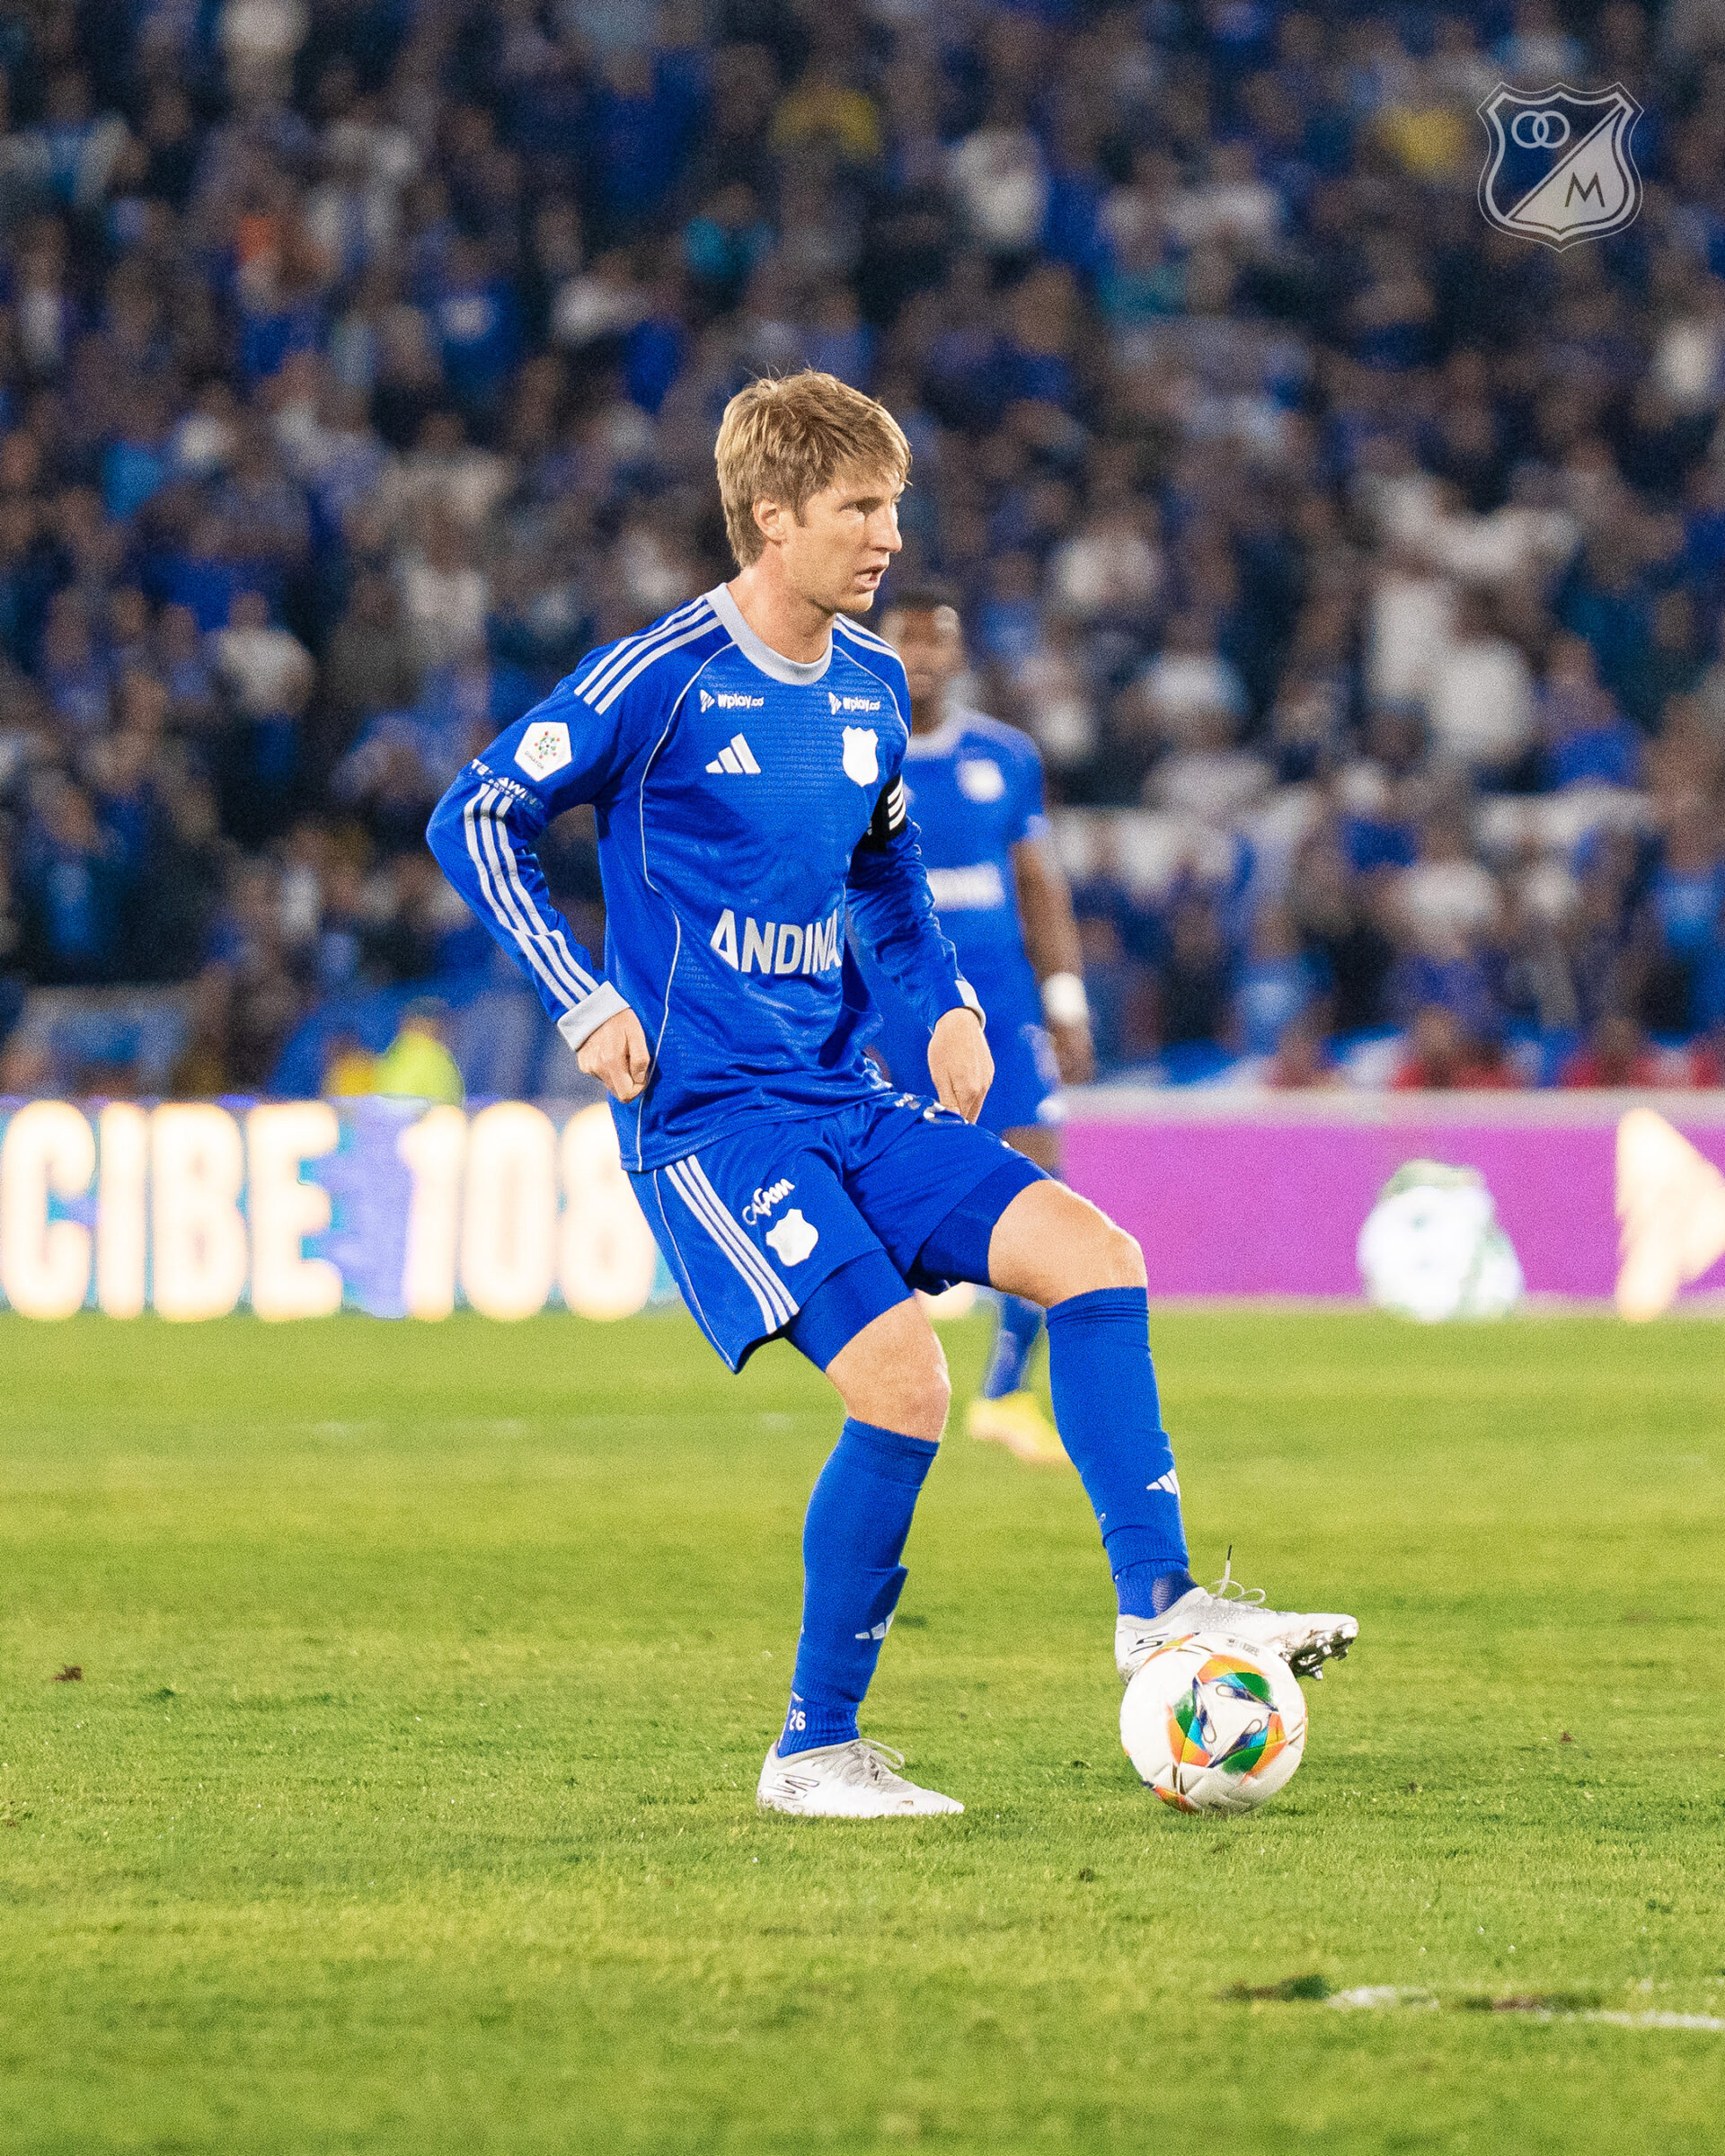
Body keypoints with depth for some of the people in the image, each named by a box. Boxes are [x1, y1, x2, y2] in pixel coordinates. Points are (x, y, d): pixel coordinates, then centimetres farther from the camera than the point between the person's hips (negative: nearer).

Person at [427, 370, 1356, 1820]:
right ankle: (816, 1748, -7)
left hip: (845, 1098, 7)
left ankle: (1159, 1604, -2)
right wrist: (585, 1002, -12)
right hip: (709, 1116, -7)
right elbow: (478, 820, -7)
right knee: (903, 1380, -20)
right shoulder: (665, 679, -11)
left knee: (1093, 1256, -9)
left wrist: (947, 1000, 12)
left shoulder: (871, 682, 11)